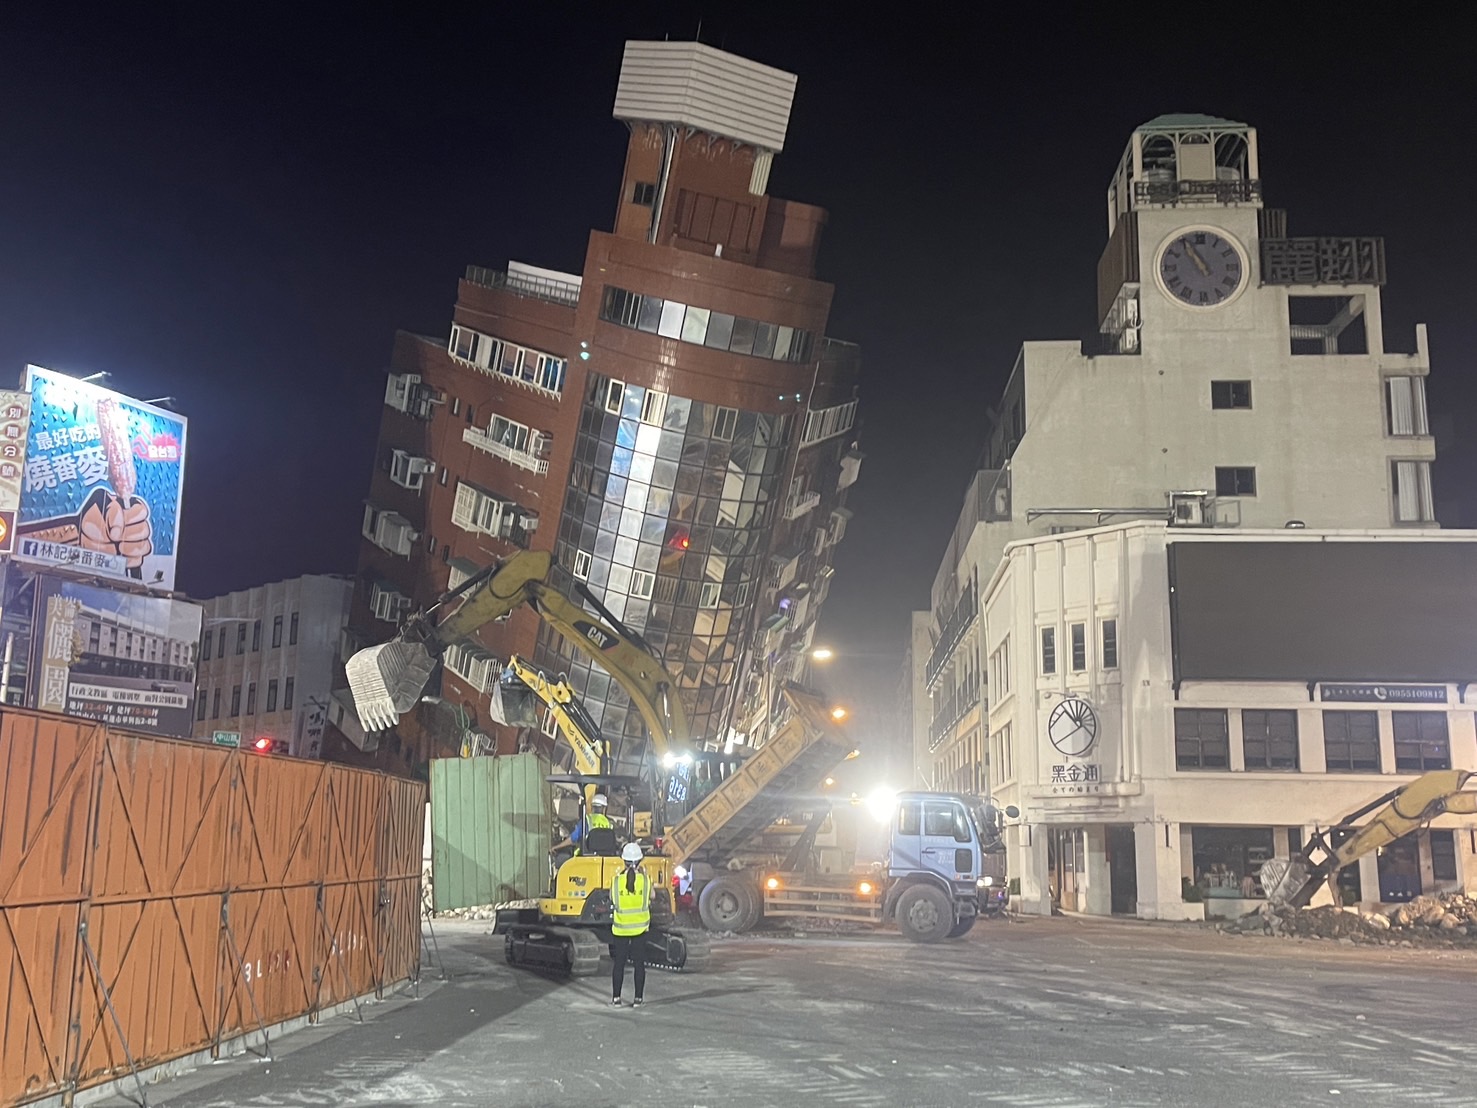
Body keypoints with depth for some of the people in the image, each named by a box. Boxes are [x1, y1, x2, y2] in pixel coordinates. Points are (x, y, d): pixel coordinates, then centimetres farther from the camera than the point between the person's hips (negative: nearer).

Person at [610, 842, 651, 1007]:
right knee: (639, 964, 7)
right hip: (640, 927, 0)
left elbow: (612, 900, 4)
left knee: (619, 963, 9)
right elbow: (651, 897, 7)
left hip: (620, 928, 0)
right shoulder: (645, 879, -9)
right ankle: (639, 998, 9)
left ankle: (616, 998, 12)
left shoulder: (616, 879, -10)